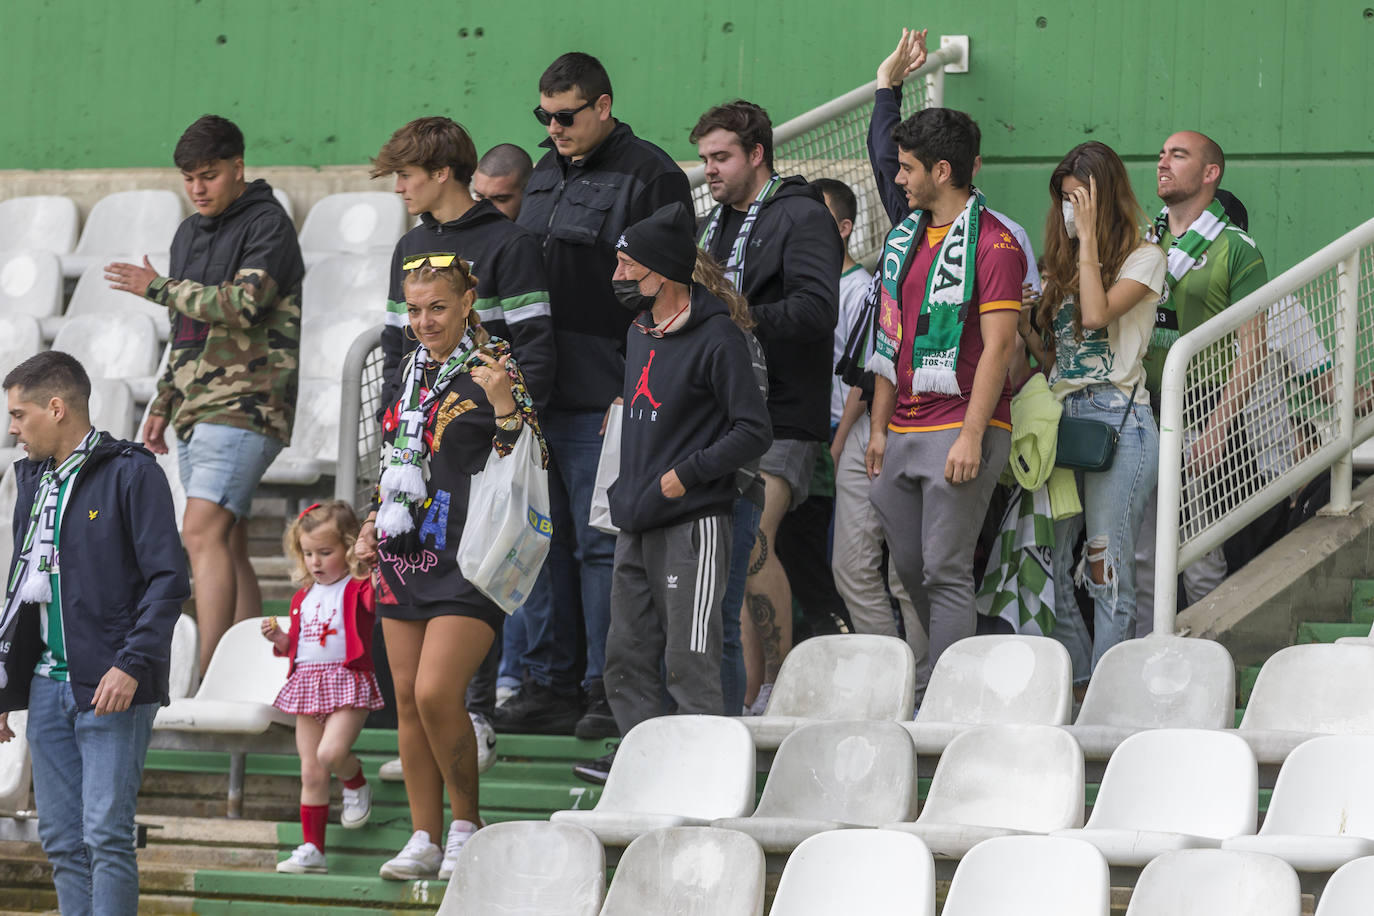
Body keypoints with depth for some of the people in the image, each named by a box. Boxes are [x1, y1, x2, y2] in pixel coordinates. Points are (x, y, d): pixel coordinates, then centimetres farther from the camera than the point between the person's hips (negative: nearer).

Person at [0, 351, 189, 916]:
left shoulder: (131, 473, -6)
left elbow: (169, 580, -11)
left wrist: (131, 664, -20)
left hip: (112, 687, -7)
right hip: (48, 683, 7)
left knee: (106, 836, -11)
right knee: (61, 841, 5)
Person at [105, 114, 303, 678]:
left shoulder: (267, 224, -6)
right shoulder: (189, 234, 20)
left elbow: (244, 304, -21)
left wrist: (157, 287, -13)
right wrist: (163, 404, 21)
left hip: (246, 406, -9)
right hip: (197, 413, 9)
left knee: (202, 531, -20)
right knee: (227, 546, 7)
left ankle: (205, 676, -26)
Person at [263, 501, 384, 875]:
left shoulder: (359, 589, -4)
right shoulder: (303, 598, 17)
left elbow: (379, 599, -28)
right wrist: (279, 638, 4)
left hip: (347, 681, -6)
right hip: (307, 684, 6)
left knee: (331, 752, -26)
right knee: (311, 773, 5)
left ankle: (357, 783, 9)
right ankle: (312, 849, 10)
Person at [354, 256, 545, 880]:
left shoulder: (493, 371, -6)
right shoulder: (415, 368, 14)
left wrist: (503, 404, -23)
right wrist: (374, 523, 18)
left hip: (465, 556, -7)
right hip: (404, 550, 7)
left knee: (436, 693, -16)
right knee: (408, 697, 6)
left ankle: (466, 824, 1)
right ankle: (425, 840, 11)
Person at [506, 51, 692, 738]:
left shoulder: (648, 176, -7)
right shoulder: (545, 178, 19)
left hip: (603, 403, -8)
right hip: (537, 398, 8)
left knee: (602, 545, -5)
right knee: (543, 542, 9)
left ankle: (610, 691, 0)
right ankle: (549, 686, 15)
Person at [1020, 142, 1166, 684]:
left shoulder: (1143, 258, 0)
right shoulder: (1064, 264, 20)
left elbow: (1097, 314, -18)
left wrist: (1089, 234, -12)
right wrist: (1022, 326, 3)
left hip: (1117, 417, -7)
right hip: (1062, 416, 7)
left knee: (1107, 567, -8)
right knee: (1047, 560, 0)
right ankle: (1075, 678, 7)